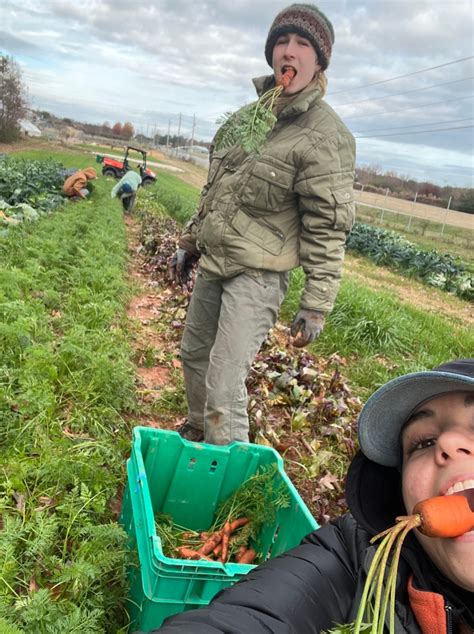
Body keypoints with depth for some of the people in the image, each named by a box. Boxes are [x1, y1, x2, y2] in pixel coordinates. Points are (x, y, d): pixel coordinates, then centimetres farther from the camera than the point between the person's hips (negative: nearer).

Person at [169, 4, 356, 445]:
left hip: (257, 275, -8)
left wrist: (316, 304, -18)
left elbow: (328, 228, -16)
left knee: (224, 384, -11)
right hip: (211, 263, 8)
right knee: (194, 355, 20)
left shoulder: (324, 136, -13)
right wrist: (189, 241, 20)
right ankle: (197, 431, 43)